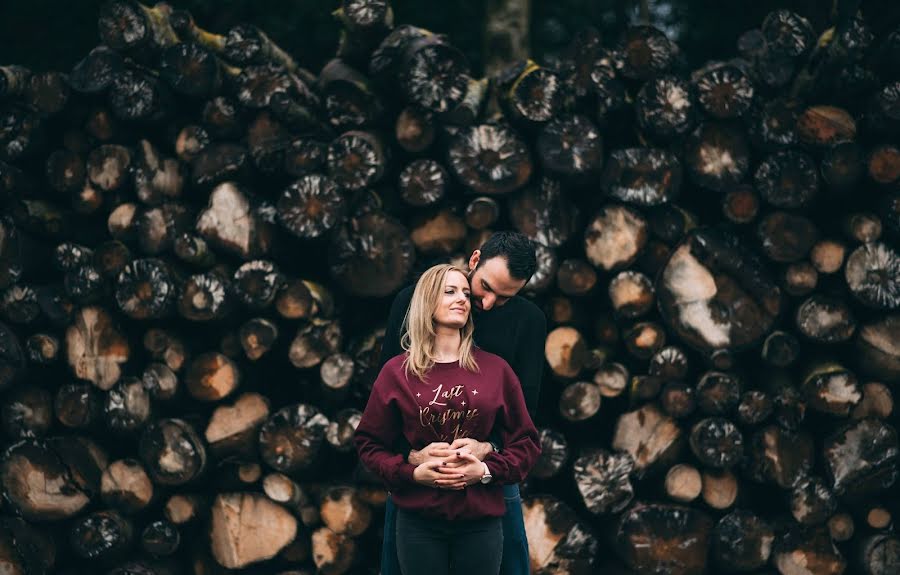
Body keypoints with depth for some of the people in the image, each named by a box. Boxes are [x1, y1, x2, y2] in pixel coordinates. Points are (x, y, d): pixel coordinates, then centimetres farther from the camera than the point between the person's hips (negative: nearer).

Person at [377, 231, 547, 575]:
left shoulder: (528, 321, -4)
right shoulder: (413, 301, -7)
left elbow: (526, 407, -8)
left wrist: (488, 448, -28)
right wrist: (411, 453, -24)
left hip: (492, 462, 1)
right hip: (415, 462, 0)